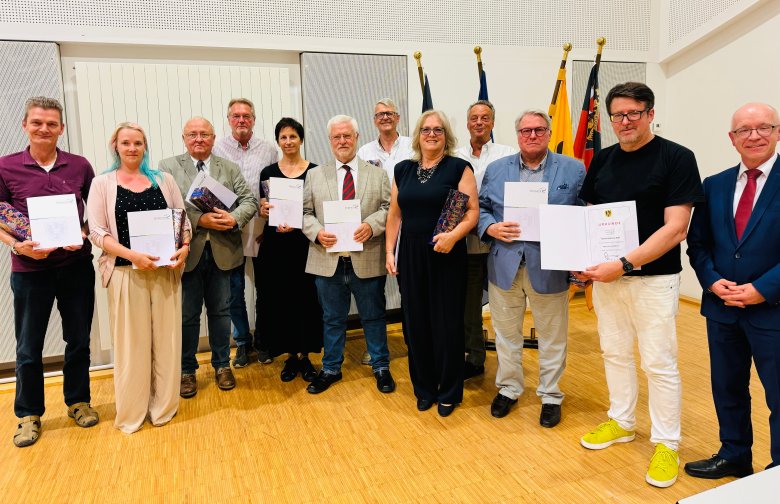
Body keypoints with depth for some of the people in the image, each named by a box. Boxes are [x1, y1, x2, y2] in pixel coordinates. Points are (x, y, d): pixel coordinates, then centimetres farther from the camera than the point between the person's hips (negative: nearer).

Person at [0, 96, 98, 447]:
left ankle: (78, 401, 32)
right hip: (29, 270, -1)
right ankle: (29, 414, 28)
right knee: (28, 348, 10)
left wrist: (85, 234, -9)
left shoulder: (79, 166, 1)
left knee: (79, 340, 13)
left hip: (76, 266, 1)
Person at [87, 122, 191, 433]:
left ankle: (163, 406, 22)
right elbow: (97, 232, -4)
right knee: (131, 341, 4)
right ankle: (131, 411, 20)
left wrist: (184, 247, -10)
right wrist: (133, 255, -17)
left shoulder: (163, 180, 9)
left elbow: (183, 220, 10)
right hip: (126, 272, -2)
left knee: (166, 337, 7)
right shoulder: (102, 184, 3)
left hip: (165, 271, 2)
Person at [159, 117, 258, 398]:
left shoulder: (230, 168, 8)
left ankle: (222, 365, 29)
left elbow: (249, 201, 2)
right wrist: (200, 220, -20)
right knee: (187, 315, 9)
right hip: (187, 252, -2)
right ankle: (187, 370, 25)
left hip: (222, 251, 2)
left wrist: (234, 218, -18)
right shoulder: (168, 167, 1)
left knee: (220, 311, 13)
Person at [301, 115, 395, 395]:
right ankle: (331, 369, 30)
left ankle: (381, 367, 28)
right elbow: (305, 212, 7)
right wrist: (317, 232, -12)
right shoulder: (315, 175, 9)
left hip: (367, 261, -1)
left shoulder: (377, 173, 6)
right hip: (328, 261, 1)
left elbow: (390, 208, 0)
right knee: (332, 319, 14)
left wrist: (371, 225, -18)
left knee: (374, 317, 11)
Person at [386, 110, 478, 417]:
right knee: (416, 323, 8)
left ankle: (449, 392, 21)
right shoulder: (403, 169, 11)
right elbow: (394, 214, 12)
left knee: (447, 323, 4)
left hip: (447, 257, -3)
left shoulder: (458, 168, -1)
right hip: (411, 257, 4)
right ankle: (424, 388, 26)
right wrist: (389, 252, 6)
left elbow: (473, 211, -7)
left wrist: (453, 235, -24)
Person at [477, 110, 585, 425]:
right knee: (506, 333, 14)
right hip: (504, 266, 2)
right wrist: (490, 227, -10)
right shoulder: (496, 169, 8)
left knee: (552, 337, 11)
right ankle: (508, 388, 34)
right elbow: (480, 208, 10)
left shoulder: (573, 170, 2)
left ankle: (550, 395, 30)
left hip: (549, 267, -1)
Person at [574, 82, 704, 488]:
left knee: (659, 362, 3)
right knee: (614, 352, 16)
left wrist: (624, 264, -24)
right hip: (605, 274, 5)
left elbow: (675, 228, -16)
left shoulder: (677, 158, -9)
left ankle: (666, 443, 21)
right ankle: (621, 422, 34)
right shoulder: (602, 160, 7)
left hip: (653, 278, -5)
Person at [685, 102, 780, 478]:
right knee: (727, 389, 17)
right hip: (721, 307, 5)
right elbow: (697, 243, 8)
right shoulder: (714, 185, 7)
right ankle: (734, 456, 36)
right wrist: (712, 280, -8)